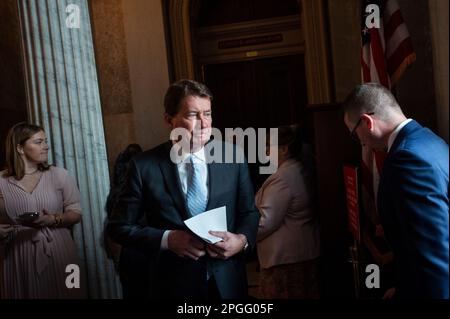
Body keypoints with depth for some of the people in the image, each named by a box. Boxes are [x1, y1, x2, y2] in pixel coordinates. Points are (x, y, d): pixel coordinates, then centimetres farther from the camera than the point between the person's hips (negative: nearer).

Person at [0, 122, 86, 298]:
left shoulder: (59, 175, 1)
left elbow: (76, 213, 1)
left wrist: (52, 220, -16)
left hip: (58, 253, 1)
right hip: (19, 257, 0)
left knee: (62, 293, 7)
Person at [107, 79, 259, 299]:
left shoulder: (232, 157, -4)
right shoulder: (144, 166, -10)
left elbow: (249, 212, 6)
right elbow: (119, 226, -4)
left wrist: (243, 239, -15)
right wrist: (167, 239, -18)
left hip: (227, 282, 2)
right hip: (173, 286, -2)